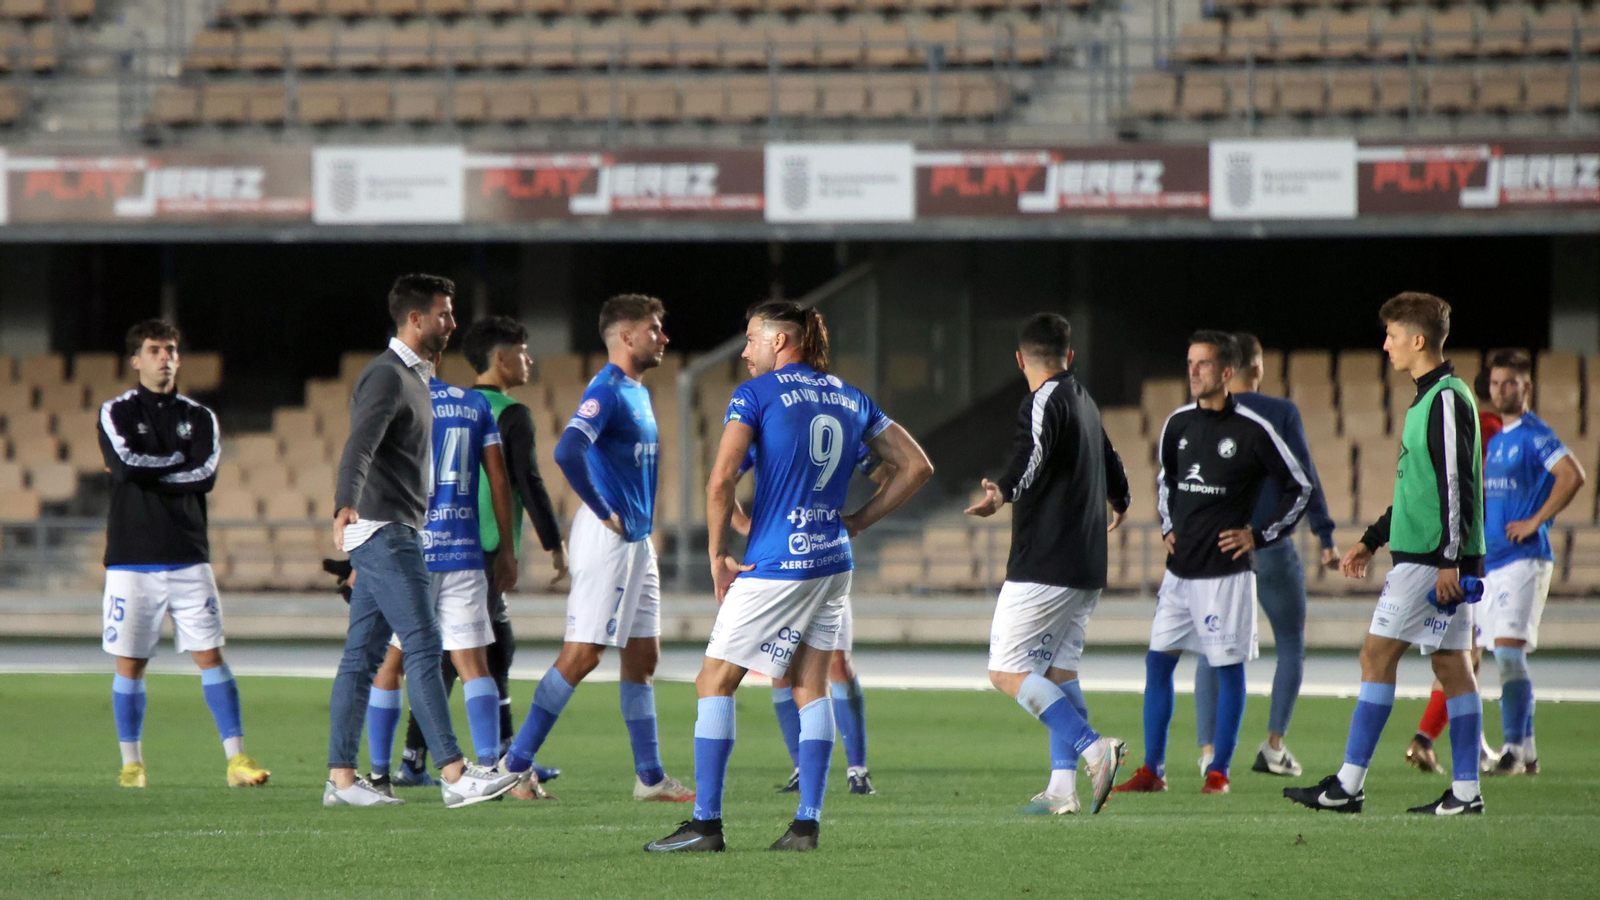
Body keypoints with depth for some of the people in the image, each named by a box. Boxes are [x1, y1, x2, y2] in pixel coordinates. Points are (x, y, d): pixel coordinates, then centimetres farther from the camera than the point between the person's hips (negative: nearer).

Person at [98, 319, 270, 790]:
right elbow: (128, 464, -15)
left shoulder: (199, 418, 11)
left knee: (210, 655, -4)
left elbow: (205, 476, -6)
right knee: (129, 663, 0)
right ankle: (131, 763, 11)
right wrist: (178, 460, -4)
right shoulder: (116, 413, 4)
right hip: (132, 558, -1)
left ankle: (236, 757, -4)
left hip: (188, 556, 2)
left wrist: (148, 472, -9)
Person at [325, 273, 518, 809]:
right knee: (424, 648, -13)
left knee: (363, 655, 7)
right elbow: (360, 444, -28)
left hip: (398, 531, 10)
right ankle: (454, 774, -18)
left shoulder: (414, 376, 20)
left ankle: (341, 777, 7)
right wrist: (345, 505, -43)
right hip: (383, 530, -10)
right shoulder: (387, 376, -12)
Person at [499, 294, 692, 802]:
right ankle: (515, 765, -7)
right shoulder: (606, 391, -15)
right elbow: (567, 452, -29)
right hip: (607, 539, -10)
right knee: (582, 654, -10)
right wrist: (604, 512, -20)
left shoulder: (637, 392, 16)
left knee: (643, 655, 10)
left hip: (637, 540, 10)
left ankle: (650, 778, 15)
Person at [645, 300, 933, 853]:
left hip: (775, 563, -6)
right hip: (832, 561, 6)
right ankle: (807, 824, 4)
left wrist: (717, 555, -5)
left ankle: (706, 823, -3)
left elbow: (721, 482, -15)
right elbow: (916, 466, 14)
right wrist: (857, 521, 15)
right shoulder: (850, 399, 12)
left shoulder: (756, 394, -6)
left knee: (715, 684, 2)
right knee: (812, 686, 11)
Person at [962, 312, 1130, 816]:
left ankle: (1094, 748, -19)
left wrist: (1004, 493, -49)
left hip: (1045, 564, -9)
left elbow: (1034, 452, -32)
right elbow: (1110, 460, 38)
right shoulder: (1084, 402, 19)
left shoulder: (1045, 401, -10)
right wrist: (1119, 504, 58)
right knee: (1058, 671, 12)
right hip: (1088, 567, 9)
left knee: (1007, 670, -8)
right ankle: (1063, 789, 6)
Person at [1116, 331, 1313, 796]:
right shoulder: (1178, 424, 8)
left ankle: (1219, 772, 7)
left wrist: (1259, 535, -6)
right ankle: (1152, 770, 9)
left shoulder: (1253, 430, -9)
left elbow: (1300, 489, -1)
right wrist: (1168, 527, 13)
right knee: (1157, 662, 3)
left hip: (1226, 570, -6)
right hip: (1180, 569, 6)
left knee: (1228, 667, -1)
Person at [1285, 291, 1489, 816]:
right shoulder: (1430, 398, 18)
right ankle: (1465, 791, 6)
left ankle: (1348, 786, -9)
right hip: (1421, 553, 10)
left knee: (1378, 654, -9)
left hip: (1430, 558, -10)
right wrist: (1372, 541, 28)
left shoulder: (1447, 400, -13)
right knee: (1450, 664, 7)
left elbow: (1457, 483, -20)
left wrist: (1449, 559, -23)